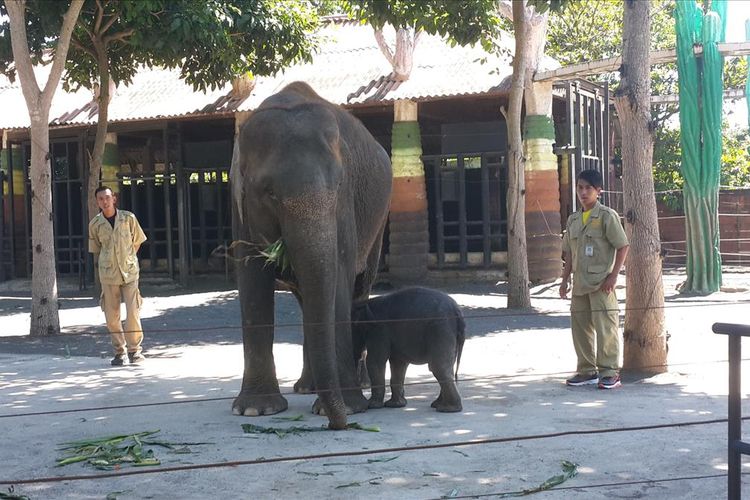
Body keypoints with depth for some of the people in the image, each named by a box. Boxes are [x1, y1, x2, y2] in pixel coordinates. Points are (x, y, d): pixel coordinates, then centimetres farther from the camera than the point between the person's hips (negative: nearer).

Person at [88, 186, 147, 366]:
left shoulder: (128, 218, -2)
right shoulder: (95, 224, 1)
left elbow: (137, 242, 10)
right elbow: (95, 250, 13)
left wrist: (127, 260, 11)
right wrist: (105, 264, 8)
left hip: (129, 271, -1)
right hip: (108, 275, 1)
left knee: (133, 313, -7)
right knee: (112, 316, 3)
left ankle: (134, 350, 6)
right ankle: (119, 351, 15)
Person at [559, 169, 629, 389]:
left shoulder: (607, 216, -6)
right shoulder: (573, 220, 13)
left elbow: (622, 246, -8)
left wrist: (613, 276, -12)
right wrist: (565, 279, 12)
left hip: (601, 283, -7)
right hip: (580, 284, 7)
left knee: (605, 327, -6)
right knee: (580, 327, 9)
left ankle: (610, 372, 1)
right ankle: (587, 371, 19)